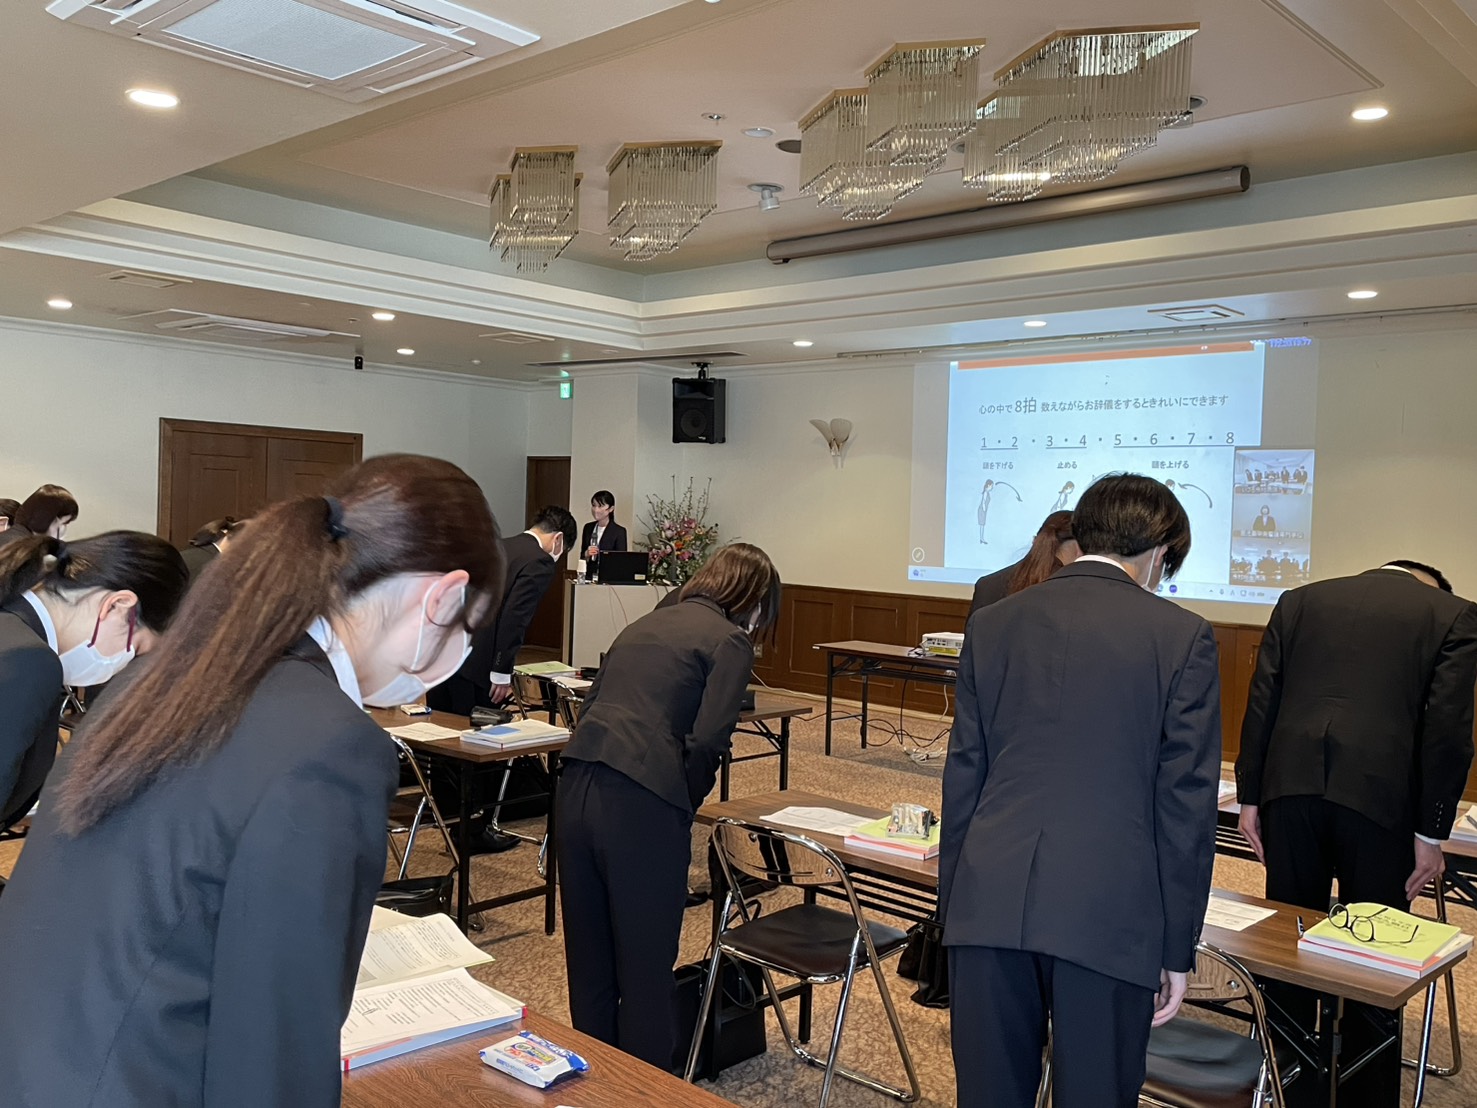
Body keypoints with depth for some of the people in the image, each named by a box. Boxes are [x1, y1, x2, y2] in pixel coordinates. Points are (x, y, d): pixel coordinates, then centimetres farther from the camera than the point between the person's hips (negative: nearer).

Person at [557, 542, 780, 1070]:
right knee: (646, 966, 9)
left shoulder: (647, 623, 22)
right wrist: (688, 799, 7)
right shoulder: (731, 641, 1)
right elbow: (706, 741, -11)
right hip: (642, 804, -7)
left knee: (588, 960, 19)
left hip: (577, 786, 7)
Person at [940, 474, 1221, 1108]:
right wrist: (1177, 948, 5)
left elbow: (963, 777, 10)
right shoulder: (1182, 636, -1)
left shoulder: (991, 624, 8)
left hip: (989, 905, 3)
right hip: (1108, 915, -3)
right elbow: (1186, 803, -2)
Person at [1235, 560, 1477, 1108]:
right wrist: (1431, 831, 1)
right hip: (1378, 795, -2)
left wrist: (1250, 796, 10)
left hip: (1292, 786, 3)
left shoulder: (1299, 600, 14)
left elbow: (1261, 701, 8)